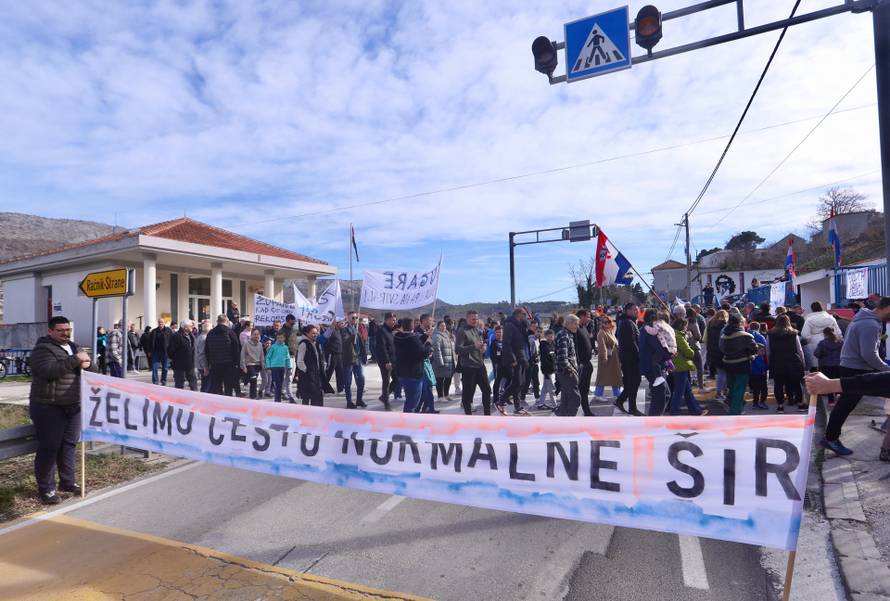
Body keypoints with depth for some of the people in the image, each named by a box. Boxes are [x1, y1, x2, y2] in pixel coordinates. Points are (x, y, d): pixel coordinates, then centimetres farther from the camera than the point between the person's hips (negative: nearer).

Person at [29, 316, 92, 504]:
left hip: (73, 406, 7)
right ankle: (46, 489, 8)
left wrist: (87, 362, -6)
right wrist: (75, 359, -25)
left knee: (69, 445, 14)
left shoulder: (72, 347, 14)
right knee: (49, 448, -2)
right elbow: (49, 370, -27)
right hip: (49, 407, -7)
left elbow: (88, 364, 17)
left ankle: (67, 482, 26)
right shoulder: (43, 349, -10)